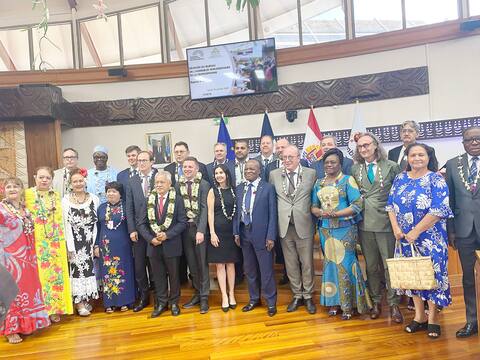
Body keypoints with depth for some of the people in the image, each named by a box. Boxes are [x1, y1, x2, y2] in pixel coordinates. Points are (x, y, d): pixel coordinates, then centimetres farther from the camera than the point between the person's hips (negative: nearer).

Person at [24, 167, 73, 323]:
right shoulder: (27, 194, -1)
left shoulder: (56, 195, 11)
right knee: (40, 274, 0)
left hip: (56, 242, 4)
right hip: (37, 242, -3)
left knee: (56, 273, 8)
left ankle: (55, 308, 20)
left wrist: (62, 239, 11)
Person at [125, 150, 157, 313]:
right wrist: (132, 229, -1)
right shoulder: (132, 181, 6)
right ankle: (143, 297, 27)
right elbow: (129, 208, 6)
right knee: (139, 266, 10)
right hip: (139, 229, 3)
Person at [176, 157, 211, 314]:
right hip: (184, 228, 4)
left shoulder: (204, 184, -6)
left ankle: (204, 297, 16)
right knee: (191, 264, 12)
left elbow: (204, 208, -11)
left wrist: (201, 230, -17)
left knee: (202, 263, 5)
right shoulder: (178, 184, 6)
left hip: (199, 228, -4)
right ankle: (197, 293, 27)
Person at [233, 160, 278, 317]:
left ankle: (271, 301, 22)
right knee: (249, 269, 16)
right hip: (244, 233, 5)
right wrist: (236, 232, 2)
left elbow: (272, 214, -7)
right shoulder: (239, 188, 8)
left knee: (266, 269, 5)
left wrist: (271, 236, -12)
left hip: (261, 234, -4)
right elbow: (237, 211, 10)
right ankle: (254, 299, 32)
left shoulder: (268, 188, -6)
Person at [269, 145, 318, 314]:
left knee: (307, 263, 7)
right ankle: (297, 295, 26)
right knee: (291, 264, 11)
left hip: (304, 225, -2)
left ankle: (308, 296, 24)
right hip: (284, 226, 2)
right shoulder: (274, 174, 4)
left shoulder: (311, 173, -1)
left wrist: (314, 219, -1)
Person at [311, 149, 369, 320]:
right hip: (325, 229, 5)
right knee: (330, 263, 10)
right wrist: (321, 212, -14)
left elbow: (357, 205, -11)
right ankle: (334, 301, 22)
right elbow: (313, 206, 9)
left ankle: (348, 304, 14)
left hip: (344, 229, -4)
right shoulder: (319, 183, 10)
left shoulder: (348, 180, -4)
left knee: (345, 263, 0)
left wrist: (336, 214, -19)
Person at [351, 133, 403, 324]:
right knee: (371, 265, 13)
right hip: (364, 223, 3)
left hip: (385, 221, -2)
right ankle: (376, 301, 28)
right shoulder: (355, 168, 6)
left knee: (389, 264, 4)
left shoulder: (392, 166, -2)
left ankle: (393, 303, 19)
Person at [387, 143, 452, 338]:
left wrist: (416, 232, -18)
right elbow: (391, 205, 6)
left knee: (432, 274, 2)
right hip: (405, 238, 4)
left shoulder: (436, 179, -8)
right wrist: (396, 228, -7)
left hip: (430, 238, -4)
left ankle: (433, 318, 20)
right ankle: (419, 315, 26)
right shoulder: (400, 178, 6)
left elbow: (438, 210, -17)